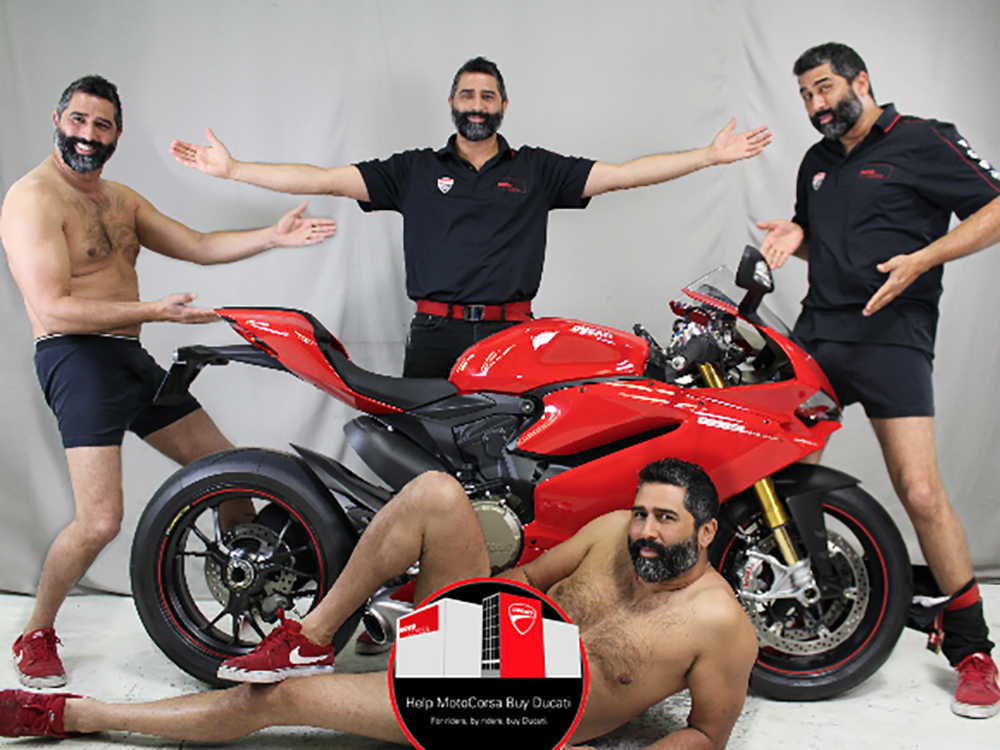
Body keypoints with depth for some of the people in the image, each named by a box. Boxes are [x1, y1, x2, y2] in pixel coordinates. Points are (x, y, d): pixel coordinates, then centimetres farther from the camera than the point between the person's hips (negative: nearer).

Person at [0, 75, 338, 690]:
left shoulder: (121, 199, 18)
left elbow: (198, 246, 15)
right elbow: (54, 309, -18)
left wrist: (273, 237, 2)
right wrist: (155, 310, -22)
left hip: (132, 358, 9)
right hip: (77, 358, -8)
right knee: (101, 520, -18)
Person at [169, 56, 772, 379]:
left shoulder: (537, 169, 14)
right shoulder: (416, 169, 13)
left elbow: (622, 174, 9)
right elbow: (327, 179, 8)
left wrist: (711, 154, 2)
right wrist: (231, 169, 2)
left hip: (512, 334, 0)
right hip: (435, 334, 0)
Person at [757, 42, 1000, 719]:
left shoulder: (921, 142, 0)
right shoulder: (817, 163, 21)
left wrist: (921, 259, -17)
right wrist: (796, 236, 10)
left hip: (890, 334, -7)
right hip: (815, 333, 7)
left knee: (921, 493, -13)